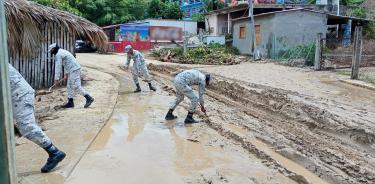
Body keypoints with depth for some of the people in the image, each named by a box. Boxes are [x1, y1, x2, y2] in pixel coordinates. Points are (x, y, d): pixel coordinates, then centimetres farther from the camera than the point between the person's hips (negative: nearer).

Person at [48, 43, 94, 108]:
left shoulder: (58, 54, -10)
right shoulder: (62, 52, 21)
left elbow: (58, 67, -13)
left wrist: (56, 79, -11)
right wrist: (66, 74, 29)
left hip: (74, 70, -10)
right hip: (73, 70, 10)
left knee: (76, 86, -11)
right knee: (70, 86, 11)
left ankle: (89, 98, -9)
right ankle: (70, 102, 14)